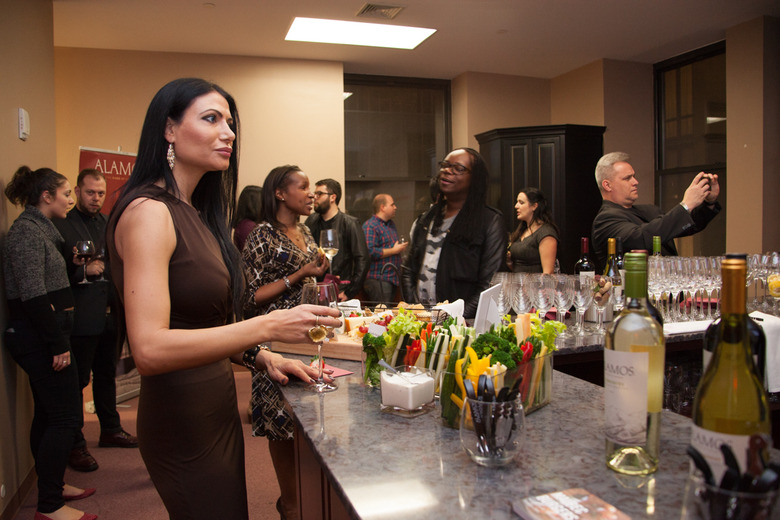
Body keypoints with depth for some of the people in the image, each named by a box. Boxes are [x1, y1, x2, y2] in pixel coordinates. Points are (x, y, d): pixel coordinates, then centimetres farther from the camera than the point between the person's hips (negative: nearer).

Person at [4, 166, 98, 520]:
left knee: (47, 414, 17)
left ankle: (52, 486, 29)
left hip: (39, 336, 10)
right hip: (39, 337, -10)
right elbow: (33, 296, -21)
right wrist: (58, 343, -20)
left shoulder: (39, 229, 16)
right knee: (66, 418, -6)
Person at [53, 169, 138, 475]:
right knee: (77, 380, 2)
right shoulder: (61, 225, -7)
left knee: (106, 375, 19)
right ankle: (74, 445, 14)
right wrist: (84, 271, -22)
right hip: (81, 320, -6)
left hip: (109, 315, 7)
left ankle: (111, 430, 33)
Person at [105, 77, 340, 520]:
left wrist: (261, 357, 4)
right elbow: (149, 349, -27)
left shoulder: (194, 213, 10)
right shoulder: (149, 211, -18)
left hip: (216, 409, 9)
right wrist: (269, 326, -29)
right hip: (183, 420, -9)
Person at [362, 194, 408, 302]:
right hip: (377, 280, -9)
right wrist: (394, 250, -15)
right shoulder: (370, 226, -11)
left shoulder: (391, 224, 20)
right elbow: (370, 251, -23)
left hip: (393, 278, 9)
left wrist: (401, 247, 15)